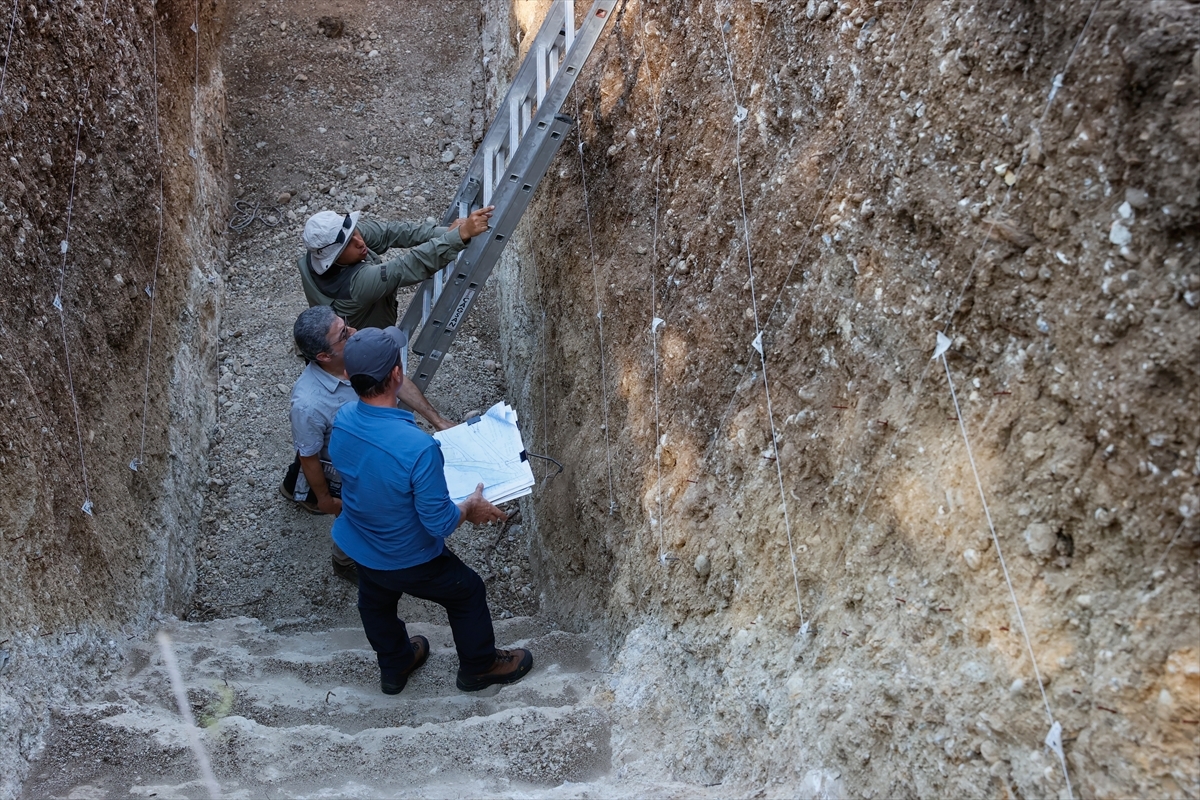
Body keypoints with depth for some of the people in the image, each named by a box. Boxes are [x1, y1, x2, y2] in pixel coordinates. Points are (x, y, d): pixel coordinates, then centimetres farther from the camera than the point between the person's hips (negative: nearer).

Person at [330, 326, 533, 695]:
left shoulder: (343, 420, -20)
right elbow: (439, 523, -29)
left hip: (357, 545, 6)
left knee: (376, 603, 32)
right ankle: (479, 667, 45)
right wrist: (470, 507, -8)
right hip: (409, 560, -6)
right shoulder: (418, 448, -41)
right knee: (467, 593, 22)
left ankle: (395, 667, 59)